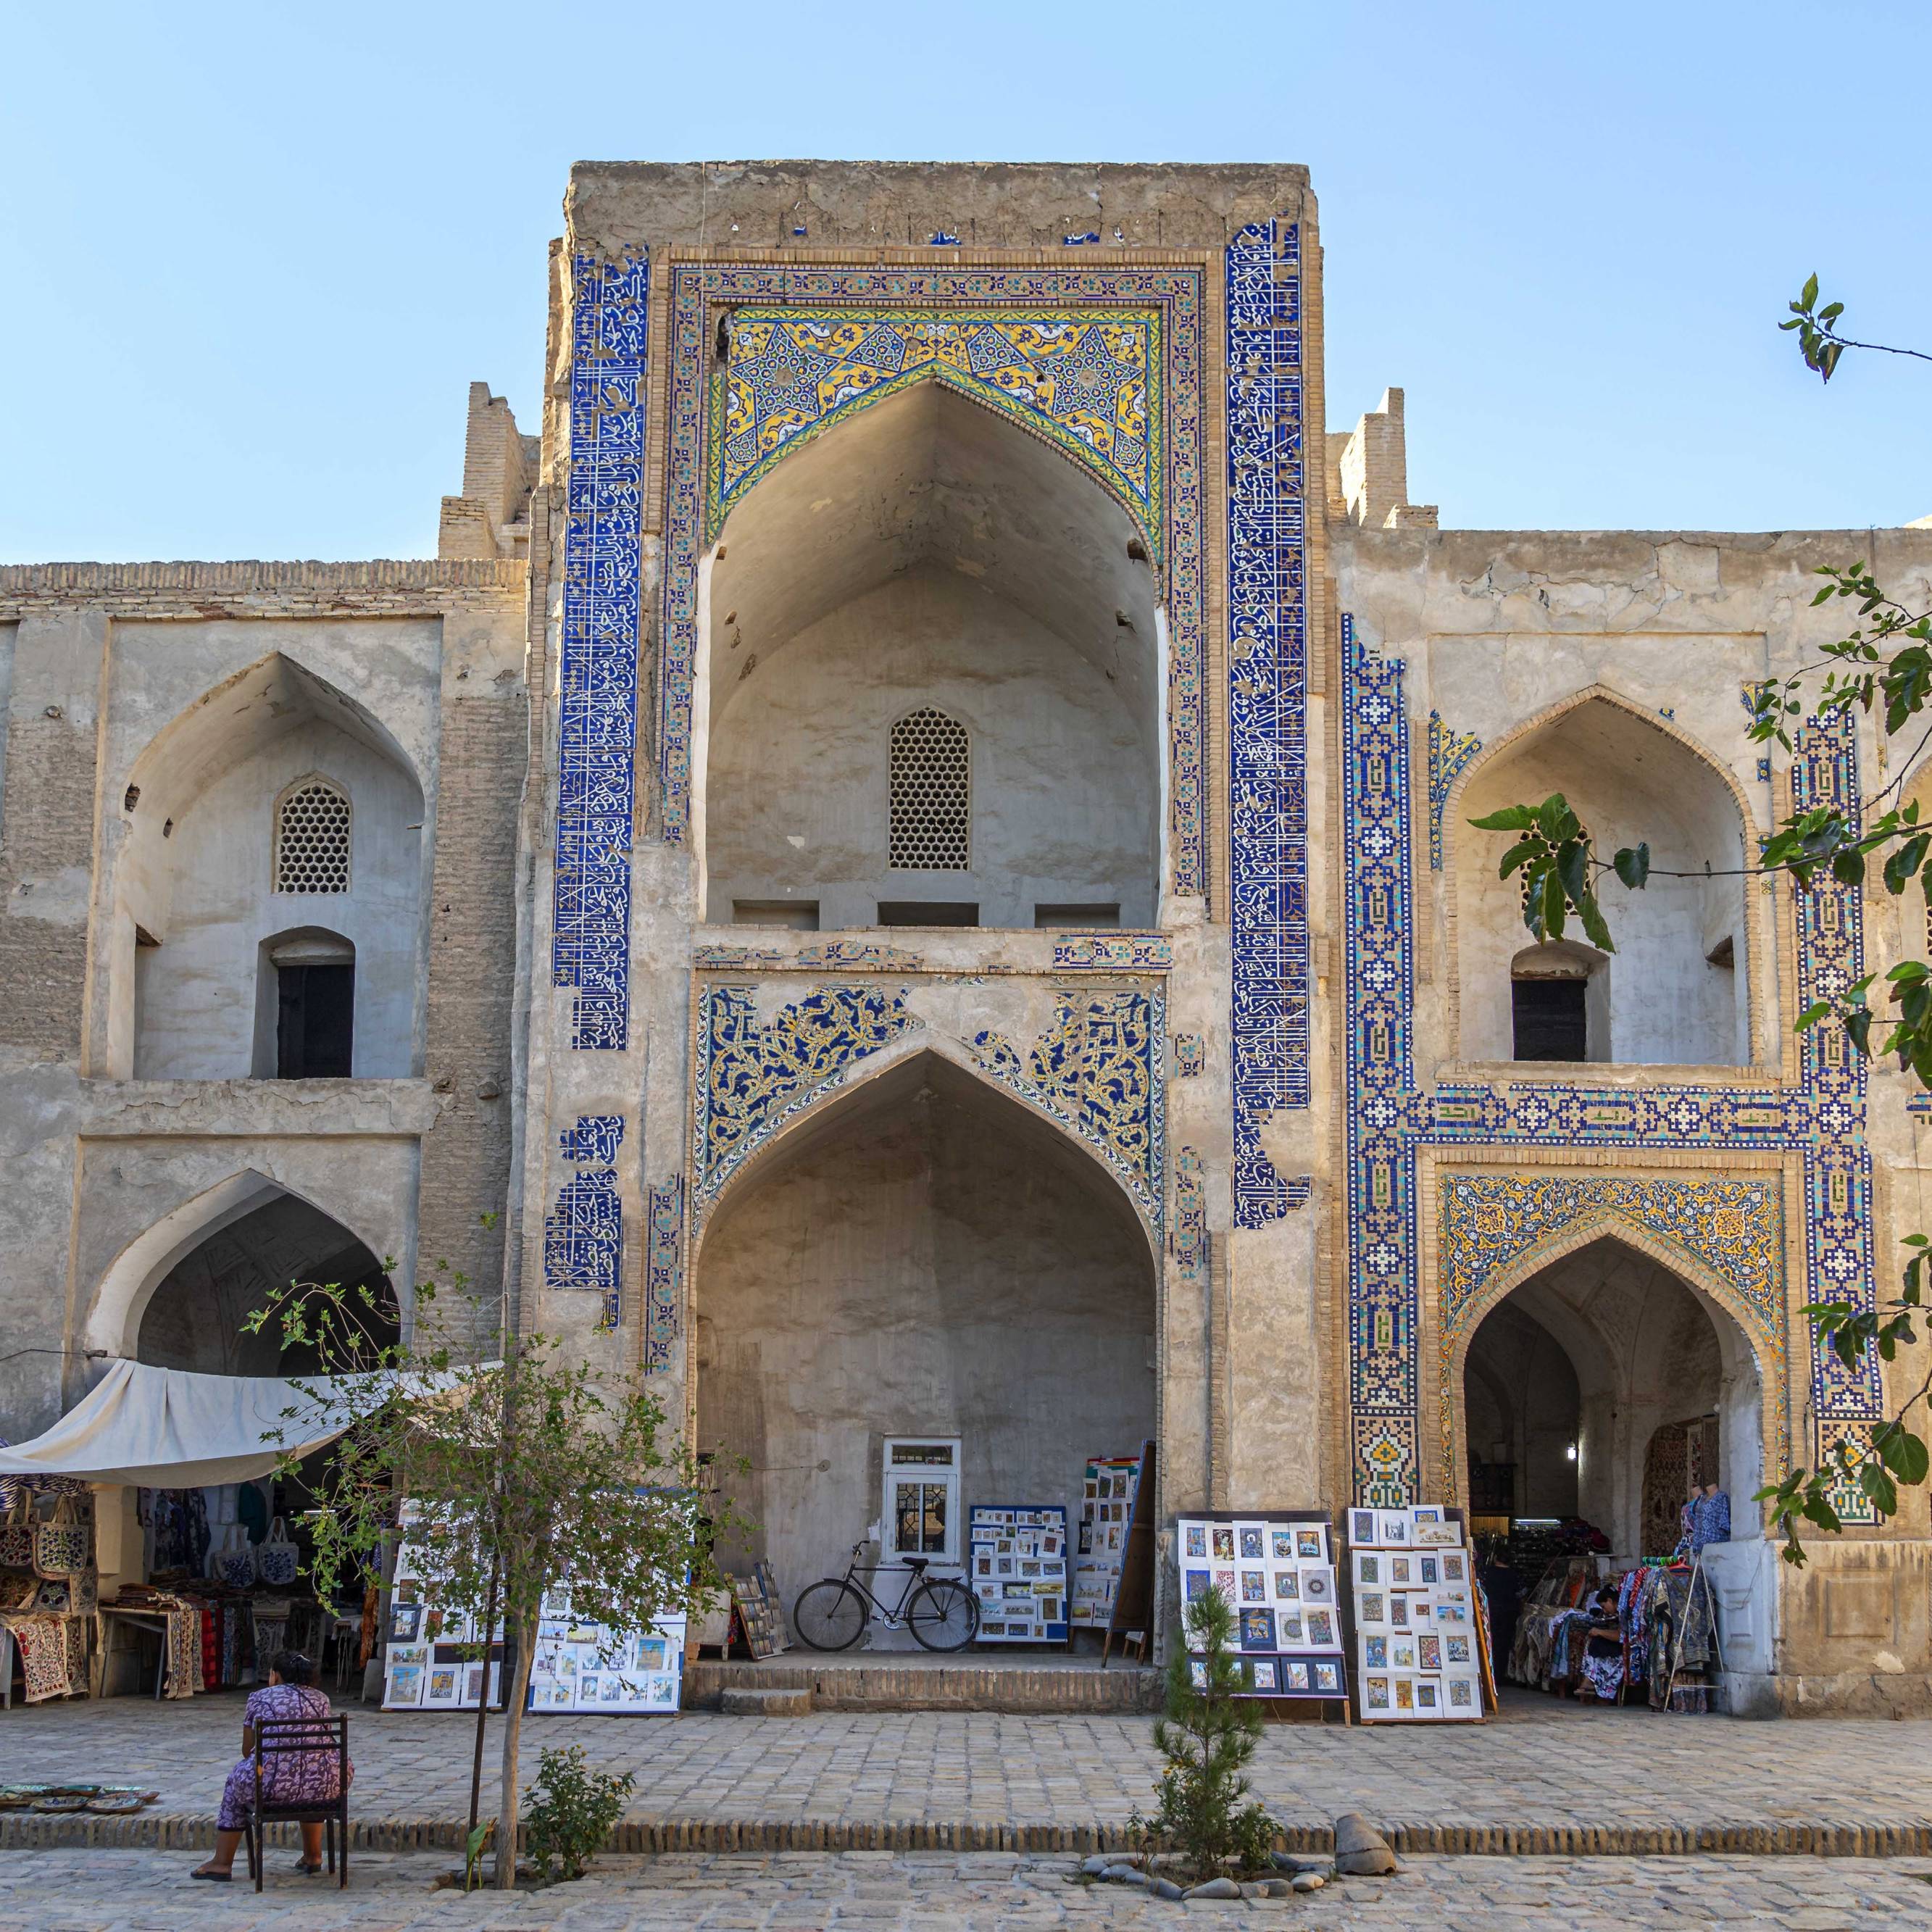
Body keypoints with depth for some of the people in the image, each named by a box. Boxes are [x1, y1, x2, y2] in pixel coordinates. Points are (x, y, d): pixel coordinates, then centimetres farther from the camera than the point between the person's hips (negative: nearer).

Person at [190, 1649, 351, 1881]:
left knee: (236, 1783, 29)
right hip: (323, 1788, 2)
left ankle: (222, 1863, 33)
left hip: (272, 1786, -2)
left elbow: (248, 1751, 15)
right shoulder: (322, 1699, 15)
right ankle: (313, 1856, 37)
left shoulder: (259, 1699, 7)